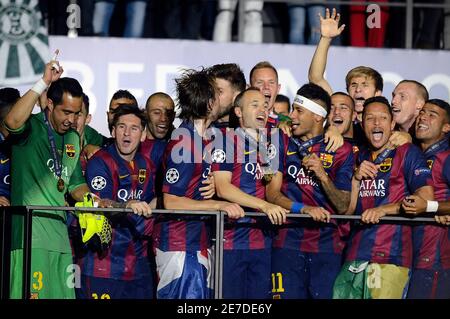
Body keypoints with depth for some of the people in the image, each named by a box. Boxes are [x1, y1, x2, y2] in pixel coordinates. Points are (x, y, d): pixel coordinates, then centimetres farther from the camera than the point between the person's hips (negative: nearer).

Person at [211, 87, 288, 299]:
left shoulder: (271, 144, 16)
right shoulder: (227, 140, -2)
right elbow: (222, 188, -13)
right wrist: (264, 206, -21)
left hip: (262, 240, 5)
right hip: (230, 239, -5)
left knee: (260, 295, 5)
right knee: (229, 296, -4)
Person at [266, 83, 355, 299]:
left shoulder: (341, 150, 5)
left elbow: (343, 207, 1)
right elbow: (272, 193, 2)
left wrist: (322, 175, -13)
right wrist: (304, 208, -14)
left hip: (327, 242, -1)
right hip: (288, 241, 1)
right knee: (287, 295, -6)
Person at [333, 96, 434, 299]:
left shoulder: (407, 153, 4)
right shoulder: (360, 158, 21)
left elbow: (426, 198, -7)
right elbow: (347, 210, 16)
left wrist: (384, 209, -17)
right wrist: (356, 178, 0)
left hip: (390, 257, -5)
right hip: (355, 256, 5)